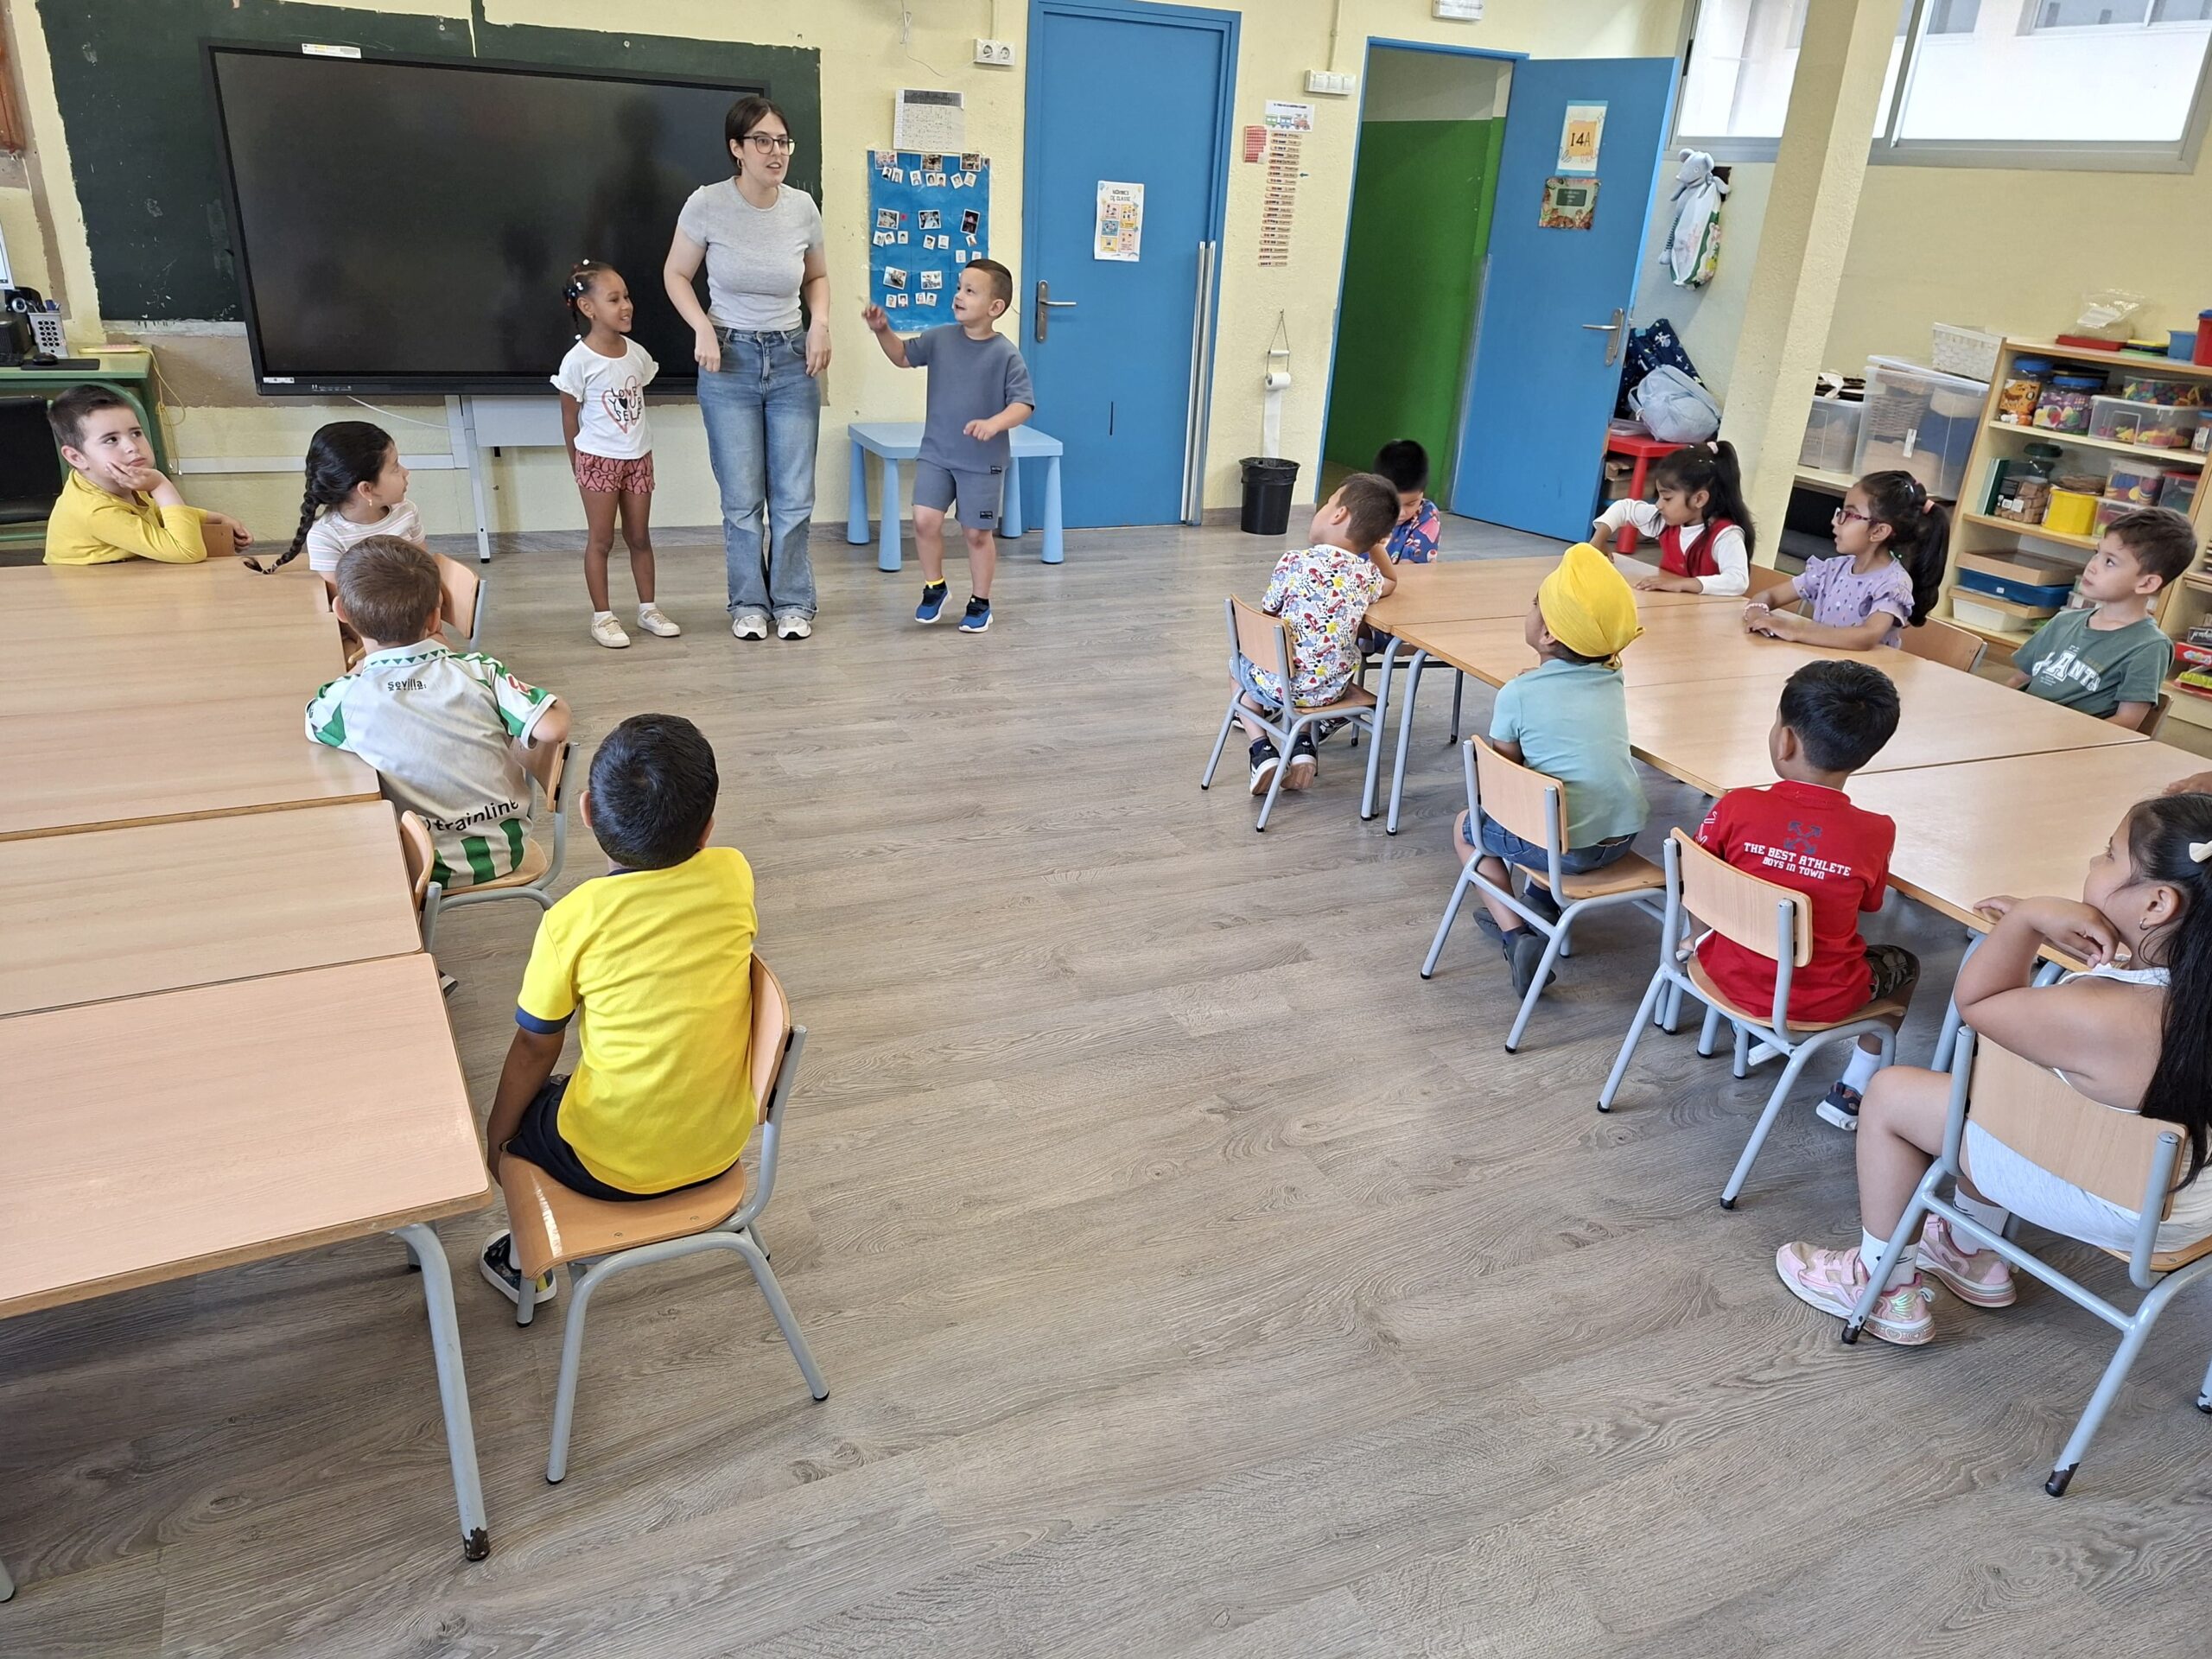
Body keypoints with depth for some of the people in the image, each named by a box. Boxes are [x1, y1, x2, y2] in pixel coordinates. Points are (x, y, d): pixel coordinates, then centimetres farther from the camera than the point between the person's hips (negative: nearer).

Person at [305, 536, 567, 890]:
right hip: (506, 853, 1)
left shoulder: (346, 698, -12)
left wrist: (365, 662, 19)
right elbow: (552, 727, -18)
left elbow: (315, 719, 11)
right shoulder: (479, 672, -11)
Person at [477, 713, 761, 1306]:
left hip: (614, 1163, -4)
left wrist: (495, 1136, 12)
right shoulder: (733, 875, -11)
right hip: (723, 1144, 4)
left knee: (520, 1111, 27)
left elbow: (535, 1049, -3)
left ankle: (530, 1263, 39)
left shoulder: (572, 921, -18)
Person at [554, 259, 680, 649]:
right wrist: (579, 468, -1)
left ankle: (648, 609, 23)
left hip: (639, 457, 5)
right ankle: (602, 616, 12)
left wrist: (639, 450, 12)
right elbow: (570, 419, -6)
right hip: (599, 460, -5)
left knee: (639, 537, 13)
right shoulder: (578, 361, -14)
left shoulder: (637, 354, 1)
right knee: (601, 540, 4)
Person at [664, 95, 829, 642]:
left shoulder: (802, 207, -2)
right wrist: (702, 329, -13)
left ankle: (792, 602, 18)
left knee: (795, 497, 3)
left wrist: (820, 323, -4)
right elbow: (676, 275, 2)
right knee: (741, 500, 2)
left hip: (792, 360, 2)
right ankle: (748, 603, 18)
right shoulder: (707, 204, -9)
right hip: (729, 360, -2)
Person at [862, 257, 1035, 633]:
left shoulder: (1006, 354, -13)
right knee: (925, 520, -8)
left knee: (977, 532, 5)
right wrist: (883, 330, 1)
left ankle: (980, 602, 22)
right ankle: (934, 586, 15)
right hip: (936, 453, 3)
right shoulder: (939, 338, 0)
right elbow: (904, 357, 17)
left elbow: (1024, 404, -16)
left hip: (983, 461, -3)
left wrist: (995, 423, -33)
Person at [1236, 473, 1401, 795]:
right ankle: (1304, 746, 15)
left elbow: (1267, 615, -5)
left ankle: (1262, 750, 12)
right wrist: (1373, 545, 16)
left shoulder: (1295, 562, -17)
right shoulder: (1368, 575, -4)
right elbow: (1390, 584, 20)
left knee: (1241, 664, 30)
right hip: (1332, 688, 4)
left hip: (1280, 684, -4)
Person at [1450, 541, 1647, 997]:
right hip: (1624, 835, 6)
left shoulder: (1518, 694, -11)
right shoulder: (1612, 682, 5)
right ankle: (1541, 902, 29)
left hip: (1566, 846, -6)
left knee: (1466, 828, 20)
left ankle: (1516, 935, 4)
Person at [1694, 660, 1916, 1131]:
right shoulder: (1874, 833, -18)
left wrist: (1704, 940, 11)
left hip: (1732, 976, 1)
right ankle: (1852, 1090, 28)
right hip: (1821, 1000, -1)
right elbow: (1865, 907, 0)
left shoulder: (1735, 807, -19)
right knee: (1904, 964, 29)